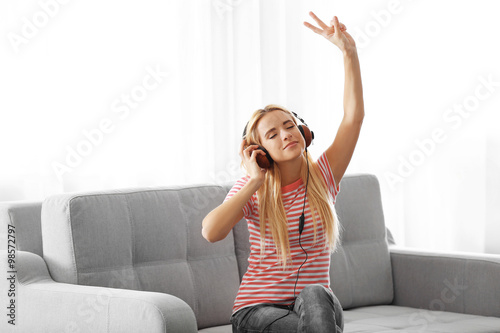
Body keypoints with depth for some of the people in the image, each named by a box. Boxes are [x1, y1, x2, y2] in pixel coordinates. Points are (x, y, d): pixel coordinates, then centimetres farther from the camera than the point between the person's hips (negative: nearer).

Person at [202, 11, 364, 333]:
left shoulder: (323, 177, 4)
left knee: (315, 295, -36)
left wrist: (349, 51, -17)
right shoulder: (252, 189, 0)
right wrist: (255, 181, -15)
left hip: (320, 306, 2)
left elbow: (354, 115, -7)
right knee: (317, 305, -35)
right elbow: (211, 232, -20)